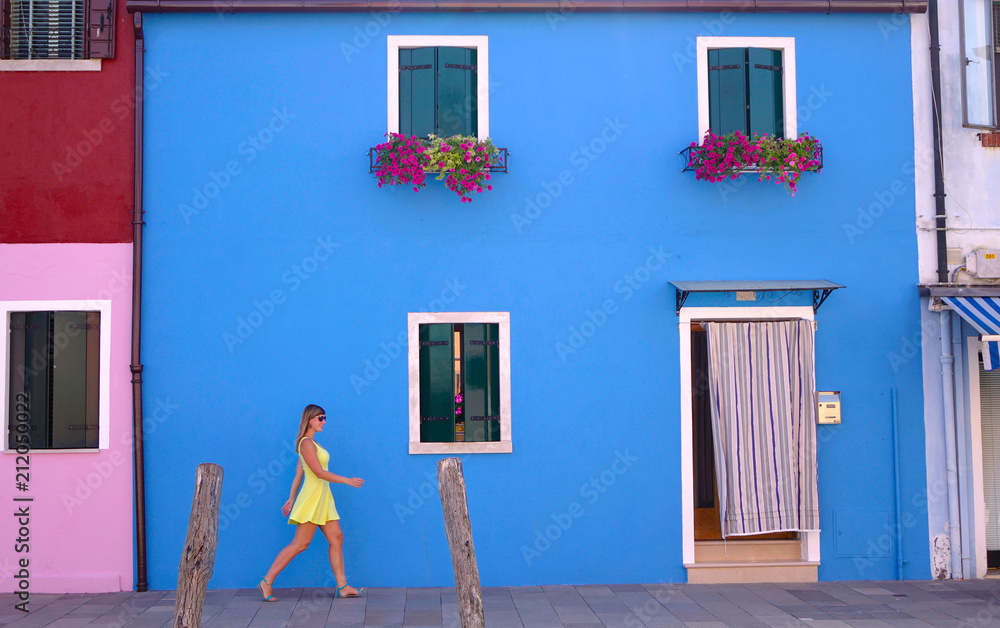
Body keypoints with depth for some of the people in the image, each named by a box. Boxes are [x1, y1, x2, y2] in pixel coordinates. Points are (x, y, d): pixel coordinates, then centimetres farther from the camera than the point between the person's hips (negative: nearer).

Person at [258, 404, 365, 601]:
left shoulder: (310, 443, 16)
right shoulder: (306, 443, -14)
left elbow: (298, 473, 18)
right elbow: (319, 472, -20)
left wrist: (291, 499, 20)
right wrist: (347, 480, -16)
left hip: (322, 498, 10)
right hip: (312, 498, -10)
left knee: (336, 539, 6)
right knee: (300, 544, -7)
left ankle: (342, 587, 7)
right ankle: (267, 581, -1)